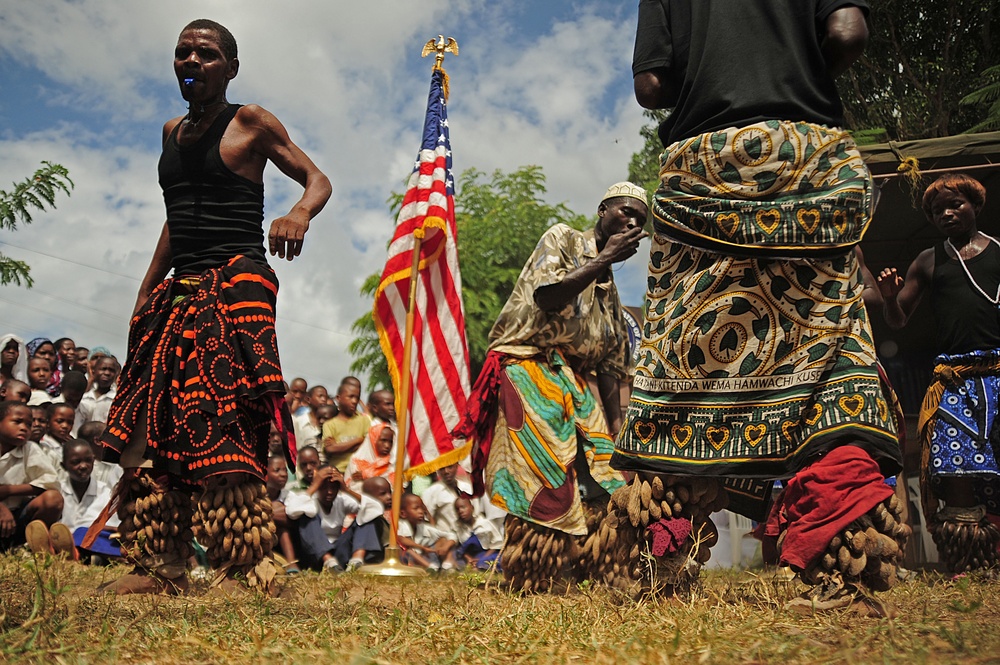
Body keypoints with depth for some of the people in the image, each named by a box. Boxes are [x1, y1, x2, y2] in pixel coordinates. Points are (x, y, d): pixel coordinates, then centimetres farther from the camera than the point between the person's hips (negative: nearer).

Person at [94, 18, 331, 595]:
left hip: (236, 284, -7)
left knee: (224, 428, -16)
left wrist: (300, 214, -22)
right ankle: (158, 567, 6)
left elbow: (317, 179, 1)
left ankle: (248, 569, -14)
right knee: (157, 424, 1)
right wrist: (148, 289, 21)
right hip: (179, 291, 7)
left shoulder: (249, 123, 3)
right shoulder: (172, 132, 20)